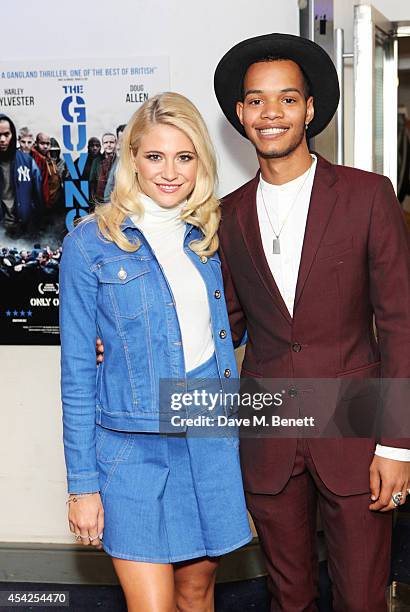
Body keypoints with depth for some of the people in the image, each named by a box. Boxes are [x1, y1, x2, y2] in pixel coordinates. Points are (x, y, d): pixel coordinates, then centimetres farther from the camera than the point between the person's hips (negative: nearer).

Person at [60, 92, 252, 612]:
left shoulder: (210, 236, 5)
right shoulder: (91, 243, -7)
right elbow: (77, 372, -5)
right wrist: (83, 485, -6)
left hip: (211, 439, 4)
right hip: (134, 447, -4)